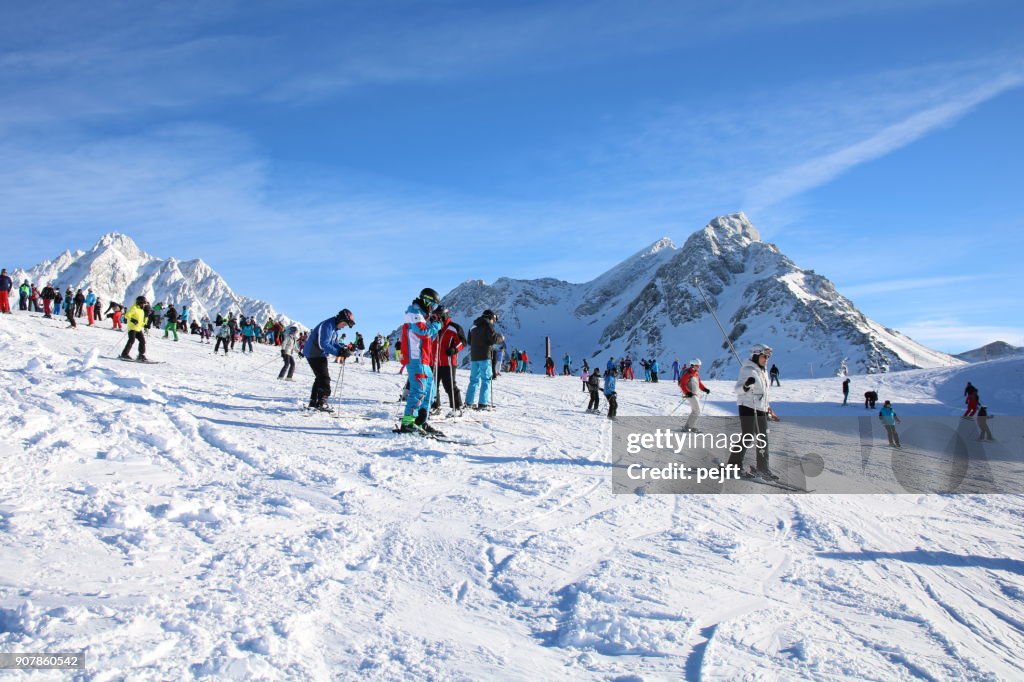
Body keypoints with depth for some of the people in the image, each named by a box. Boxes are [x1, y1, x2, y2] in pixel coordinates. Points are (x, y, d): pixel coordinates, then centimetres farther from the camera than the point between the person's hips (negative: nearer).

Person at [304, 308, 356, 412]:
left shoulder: (334, 327, 10)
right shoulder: (327, 326, -23)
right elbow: (323, 344, -30)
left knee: (320, 378, 16)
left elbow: (335, 343, 11)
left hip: (320, 354, 11)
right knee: (324, 378, -13)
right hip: (314, 354, -11)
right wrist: (339, 352, -32)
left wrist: (343, 349, -9)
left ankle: (313, 402, 24)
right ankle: (322, 403, -15)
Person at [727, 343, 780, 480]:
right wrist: (746, 386, -42)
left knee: (763, 439, 10)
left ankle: (763, 469, 18)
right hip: (748, 407, -9)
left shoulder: (763, 372, 16)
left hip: (761, 410, 9)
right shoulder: (748, 370, -11)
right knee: (748, 437, -10)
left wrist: (769, 409, 23)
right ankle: (734, 465, -1)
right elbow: (738, 389, -20)